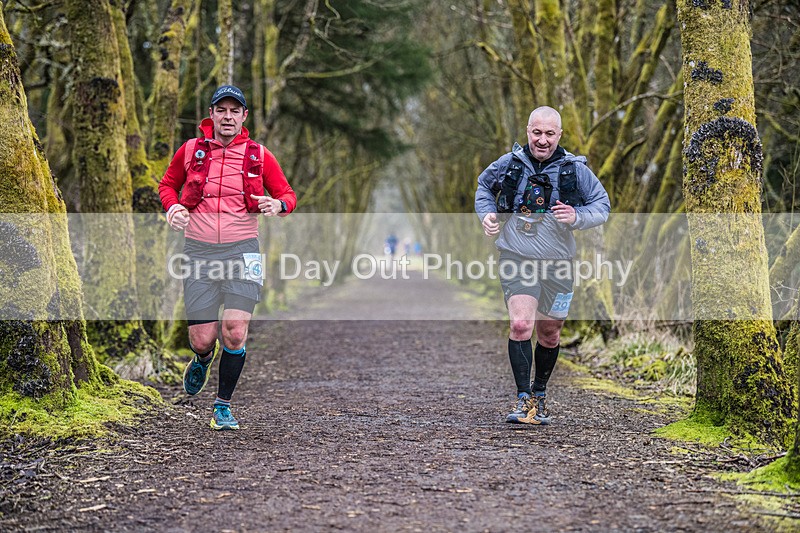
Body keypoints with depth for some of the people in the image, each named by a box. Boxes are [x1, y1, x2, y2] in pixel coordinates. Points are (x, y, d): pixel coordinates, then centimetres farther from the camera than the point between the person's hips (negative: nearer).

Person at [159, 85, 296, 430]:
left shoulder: (259, 156, 4)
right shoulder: (190, 151, 5)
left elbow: (288, 195, 12)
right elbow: (167, 184, 21)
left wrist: (278, 205, -12)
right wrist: (172, 207, -1)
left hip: (241, 250, 0)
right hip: (199, 251, 1)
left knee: (235, 332, -13)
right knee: (202, 339, -4)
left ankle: (223, 405, 7)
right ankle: (202, 360, 36)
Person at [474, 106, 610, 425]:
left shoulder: (575, 170, -2)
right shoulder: (508, 164, 0)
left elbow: (603, 206, 5)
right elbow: (484, 185, 20)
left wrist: (577, 217, -14)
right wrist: (486, 213, 2)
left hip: (557, 263, 2)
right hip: (516, 259, -1)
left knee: (549, 333, 13)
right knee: (520, 324, -19)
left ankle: (540, 392, 35)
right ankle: (523, 399, -12)